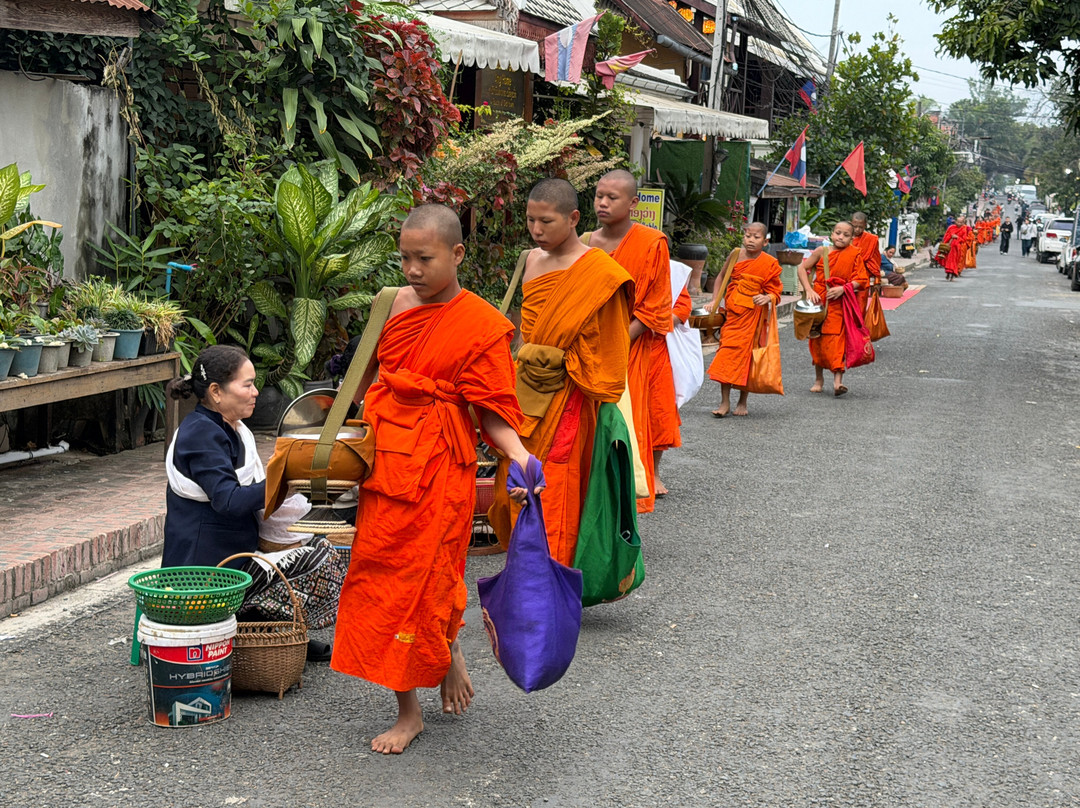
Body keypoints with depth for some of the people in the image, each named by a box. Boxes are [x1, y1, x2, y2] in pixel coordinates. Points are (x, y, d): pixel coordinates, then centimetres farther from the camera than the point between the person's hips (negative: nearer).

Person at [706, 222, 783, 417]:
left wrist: (767, 298, -24)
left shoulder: (769, 263, -7)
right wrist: (715, 302, 10)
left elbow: (775, 290, -2)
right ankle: (725, 403, 3)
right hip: (732, 312, 3)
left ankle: (742, 403, 17)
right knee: (727, 351, -1)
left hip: (753, 313, -2)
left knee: (747, 352, 4)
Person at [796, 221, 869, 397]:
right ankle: (819, 379, 21)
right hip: (819, 301, 2)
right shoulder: (822, 252, 1)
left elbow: (861, 280, -1)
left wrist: (843, 288, -16)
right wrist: (809, 290, -8)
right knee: (818, 340, 7)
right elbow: (802, 268, 3)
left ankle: (837, 380, -18)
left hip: (840, 304, -2)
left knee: (837, 339, -12)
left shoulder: (854, 255, 1)